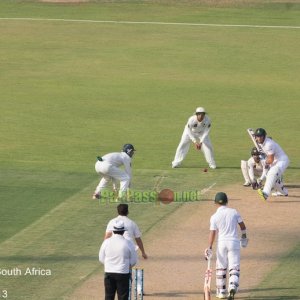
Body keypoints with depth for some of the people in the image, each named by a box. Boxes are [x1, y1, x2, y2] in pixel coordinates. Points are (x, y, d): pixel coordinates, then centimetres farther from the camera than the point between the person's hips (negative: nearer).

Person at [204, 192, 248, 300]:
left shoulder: (214, 217, -4)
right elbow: (242, 226, 8)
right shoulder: (234, 212, 0)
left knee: (221, 268, 14)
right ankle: (233, 286, -26)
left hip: (222, 243, 0)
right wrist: (244, 236, 25)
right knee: (234, 267, -1)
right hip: (234, 242, 0)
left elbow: (212, 233, -7)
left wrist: (210, 248, -6)